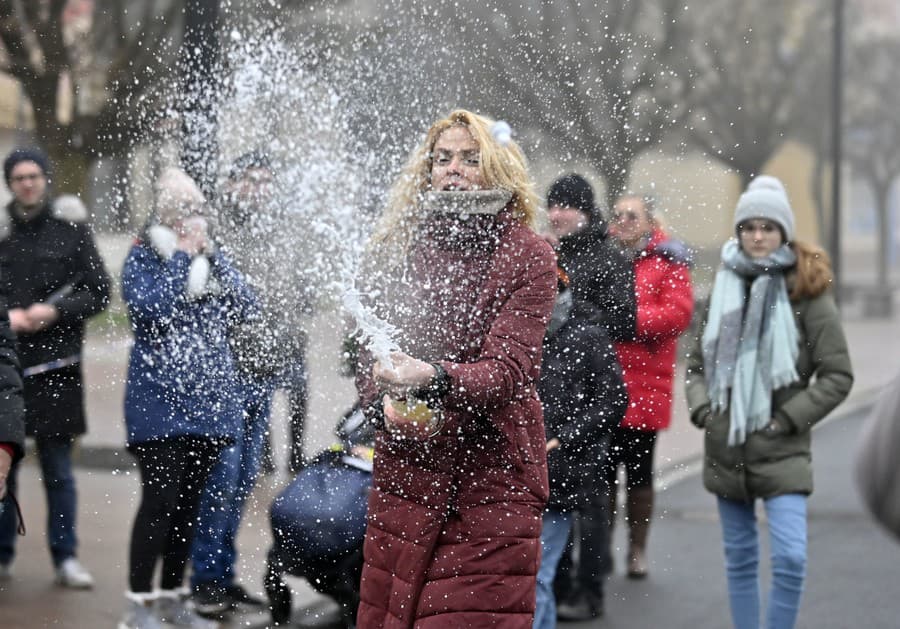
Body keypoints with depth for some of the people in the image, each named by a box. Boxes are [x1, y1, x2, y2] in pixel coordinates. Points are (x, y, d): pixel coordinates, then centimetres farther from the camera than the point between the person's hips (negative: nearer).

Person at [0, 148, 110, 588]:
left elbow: (99, 292, 3)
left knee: (58, 468, 1)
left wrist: (55, 311, -11)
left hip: (55, 364, -1)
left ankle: (66, 557, 7)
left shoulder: (70, 228, 3)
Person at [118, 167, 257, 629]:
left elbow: (247, 307, 2)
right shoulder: (144, 256, -1)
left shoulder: (211, 255, 13)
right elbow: (151, 309, -18)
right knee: (160, 500, -9)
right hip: (160, 401, -5)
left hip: (210, 398, 5)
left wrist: (211, 256, -6)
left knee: (189, 502, 10)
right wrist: (182, 256, -13)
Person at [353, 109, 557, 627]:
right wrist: (386, 402, -15)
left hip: (492, 481, -3)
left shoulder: (528, 256, -2)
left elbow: (511, 366, -13)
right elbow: (367, 355, 7)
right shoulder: (396, 248, 8)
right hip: (405, 470, 3)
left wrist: (435, 379, -32)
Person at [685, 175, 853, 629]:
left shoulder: (806, 292, -5)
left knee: (790, 558, -14)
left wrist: (790, 419, -10)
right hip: (726, 450, 4)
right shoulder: (725, 288, 7)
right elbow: (697, 361, 17)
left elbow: (838, 375, -4)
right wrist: (701, 407, 1)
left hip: (783, 453, -4)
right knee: (740, 559, 11)